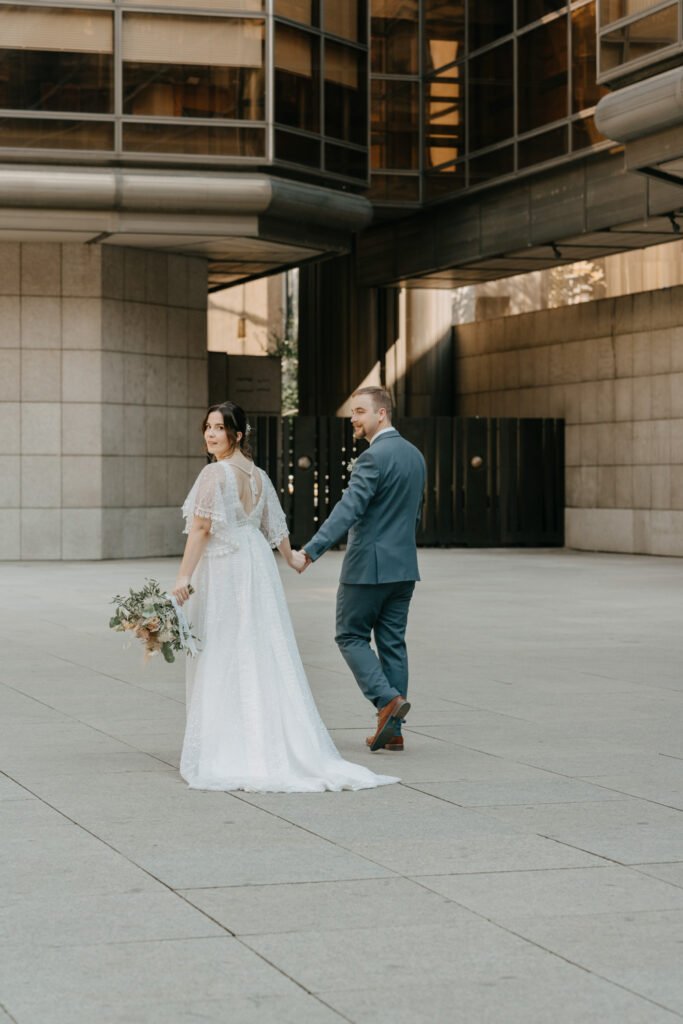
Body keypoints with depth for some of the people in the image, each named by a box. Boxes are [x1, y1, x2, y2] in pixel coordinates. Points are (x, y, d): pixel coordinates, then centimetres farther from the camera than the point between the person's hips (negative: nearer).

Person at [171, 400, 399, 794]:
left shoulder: (214, 473, -13)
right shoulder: (259, 476, 10)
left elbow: (201, 528, -18)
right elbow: (275, 526, 19)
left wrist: (184, 576, -18)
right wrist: (292, 557, 37)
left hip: (222, 570, -7)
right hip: (258, 565, 7)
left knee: (223, 659, -3)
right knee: (265, 654, 9)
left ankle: (225, 751, -1)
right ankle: (276, 744, 10)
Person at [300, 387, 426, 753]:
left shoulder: (374, 457, -16)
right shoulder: (415, 455, 12)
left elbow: (348, 509, -26)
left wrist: (312, 550, -32)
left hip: (369, 566, -8)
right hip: (404, 565, 8)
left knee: (351, 636, 4)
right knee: (392, 642, 9)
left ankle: (388, 699, -12)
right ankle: (392, 730, 10)